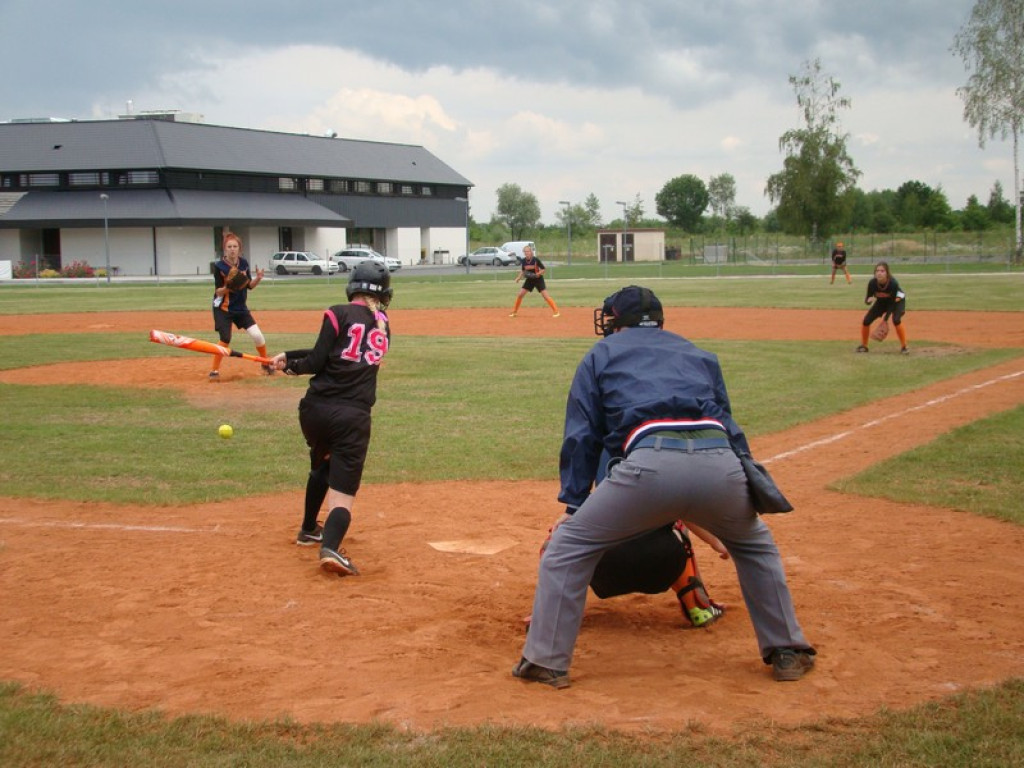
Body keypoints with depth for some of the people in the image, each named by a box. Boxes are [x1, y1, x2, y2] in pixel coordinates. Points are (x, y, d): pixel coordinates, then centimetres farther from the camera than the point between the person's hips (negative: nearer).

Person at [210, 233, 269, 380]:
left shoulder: (243, 263, 0)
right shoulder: (219, 266, -14)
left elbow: (249, 286, 6)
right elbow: (218, 291, -13)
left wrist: (258, 279, -13)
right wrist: (227, 288, -33)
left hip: (241, 308, 4)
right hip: (223, 308, -4)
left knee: (257, 335, -3)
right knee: (225, 339, -15)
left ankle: (266, 365, 19)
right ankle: (214, 371, 0)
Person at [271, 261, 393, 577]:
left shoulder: (339, 314, -2)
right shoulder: (383, 325, 13)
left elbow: (318, 361, -6)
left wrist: (290, 364, 14)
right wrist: (291, 355, 18)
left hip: (316, 408, 0)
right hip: (354, 417, 0)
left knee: (321, 463, 31)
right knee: (342, 494, -4)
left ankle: (309, 529, 45)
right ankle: (330, 547, -32)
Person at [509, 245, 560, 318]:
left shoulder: (536, 260, -19)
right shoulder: (524, 261, -6)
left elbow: (543, 270, -12)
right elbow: (523, 271, 9)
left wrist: (538, 274, -29)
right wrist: (519, 278, -6)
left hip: (538, 279, -5)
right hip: (529, 280, 5)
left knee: (546, 296, -12)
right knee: (520, 294, 0)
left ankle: (556, 311, -7)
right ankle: (514, 312, 15)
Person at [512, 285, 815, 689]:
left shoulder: (601, 355, 27)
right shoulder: (699, 354, 36)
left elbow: (581, 438, 19)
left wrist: (574, 506, 21)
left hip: (650, 462, -3)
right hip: (720, 462, 4)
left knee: (567, 545, 14)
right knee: (755, 545, 33)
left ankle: (546, 662, 11)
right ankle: (787, 652, 32)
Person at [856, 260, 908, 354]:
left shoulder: (893, 283, -37)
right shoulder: (872, 283, -30)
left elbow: (892, 303, -27)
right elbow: (867, 301, -20)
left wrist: (885, 319, -32)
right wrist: (869, 300, -46)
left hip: (896, 300, -4)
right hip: (881, 301, 4)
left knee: (896, 320, -29)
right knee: (866, 321, -6)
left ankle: (904, 347, -15)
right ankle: (863, 346, 16)